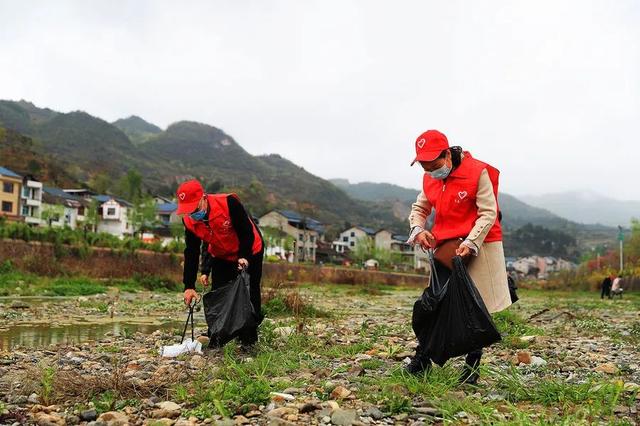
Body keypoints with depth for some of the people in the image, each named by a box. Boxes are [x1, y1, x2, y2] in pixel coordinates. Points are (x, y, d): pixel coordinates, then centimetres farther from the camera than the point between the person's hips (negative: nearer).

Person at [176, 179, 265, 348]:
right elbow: (191, 253, -12)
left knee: (249, 296, -4)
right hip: (221, 257, 5)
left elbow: (247, 231, -25)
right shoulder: (189, 221, -17)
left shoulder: (229, 203, -33)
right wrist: (189, 286, -16)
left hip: (249, 253, -5)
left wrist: (244, 257, -36)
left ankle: (249, 339, 6)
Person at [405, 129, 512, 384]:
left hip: (479, 246, -5)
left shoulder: (477, 172, -14)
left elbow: (488, 213, -15)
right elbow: (419, 209, 16)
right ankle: (422, 358, 17)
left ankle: (472, 367, 14)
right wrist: (418, 229, -5)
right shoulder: (430, 180, 5)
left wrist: (470, 243, -24)